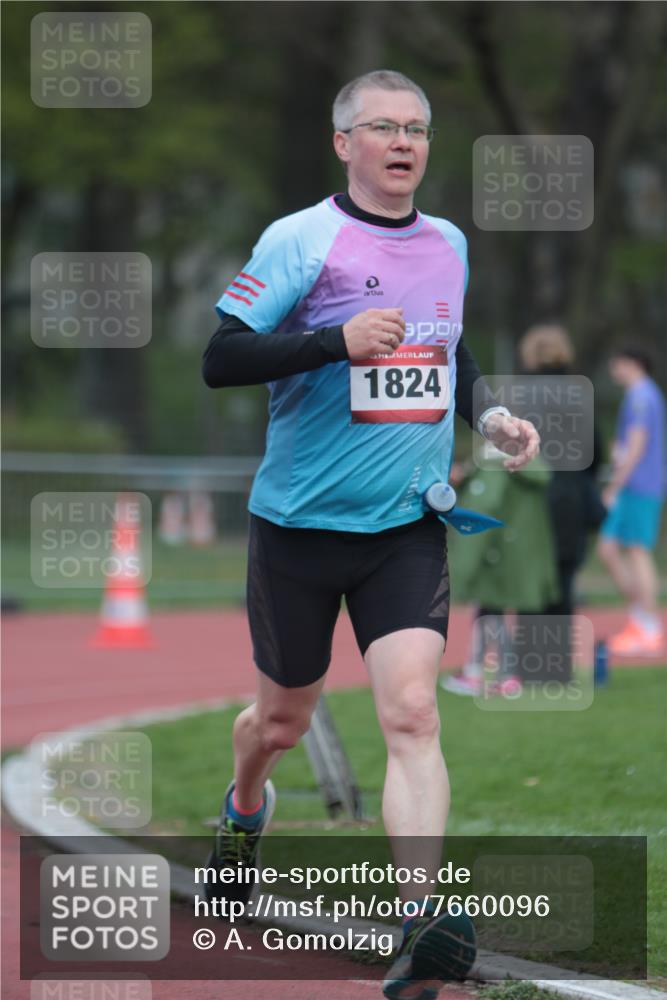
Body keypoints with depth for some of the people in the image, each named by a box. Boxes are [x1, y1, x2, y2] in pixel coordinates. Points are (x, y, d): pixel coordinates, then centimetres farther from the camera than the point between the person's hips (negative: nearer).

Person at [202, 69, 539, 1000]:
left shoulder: (450, 245, 8)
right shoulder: (302, 240, -9)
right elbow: (220, 359, -15)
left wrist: (488, 416, 9)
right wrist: (336, 341, -26)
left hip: (408, 529, 3)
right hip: (300, 524, -2)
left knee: (412, 715, -16)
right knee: (284, 720, 14)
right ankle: (245, 807, 50)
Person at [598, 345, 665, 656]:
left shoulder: (640, 395, -12)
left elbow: (637, 446, -18)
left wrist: (614, 488, -16)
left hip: (637, 488, -10)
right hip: (634, 489, 10)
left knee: (638, 553, -7)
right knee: (608, 549, 9)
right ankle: (640, 618, 10)